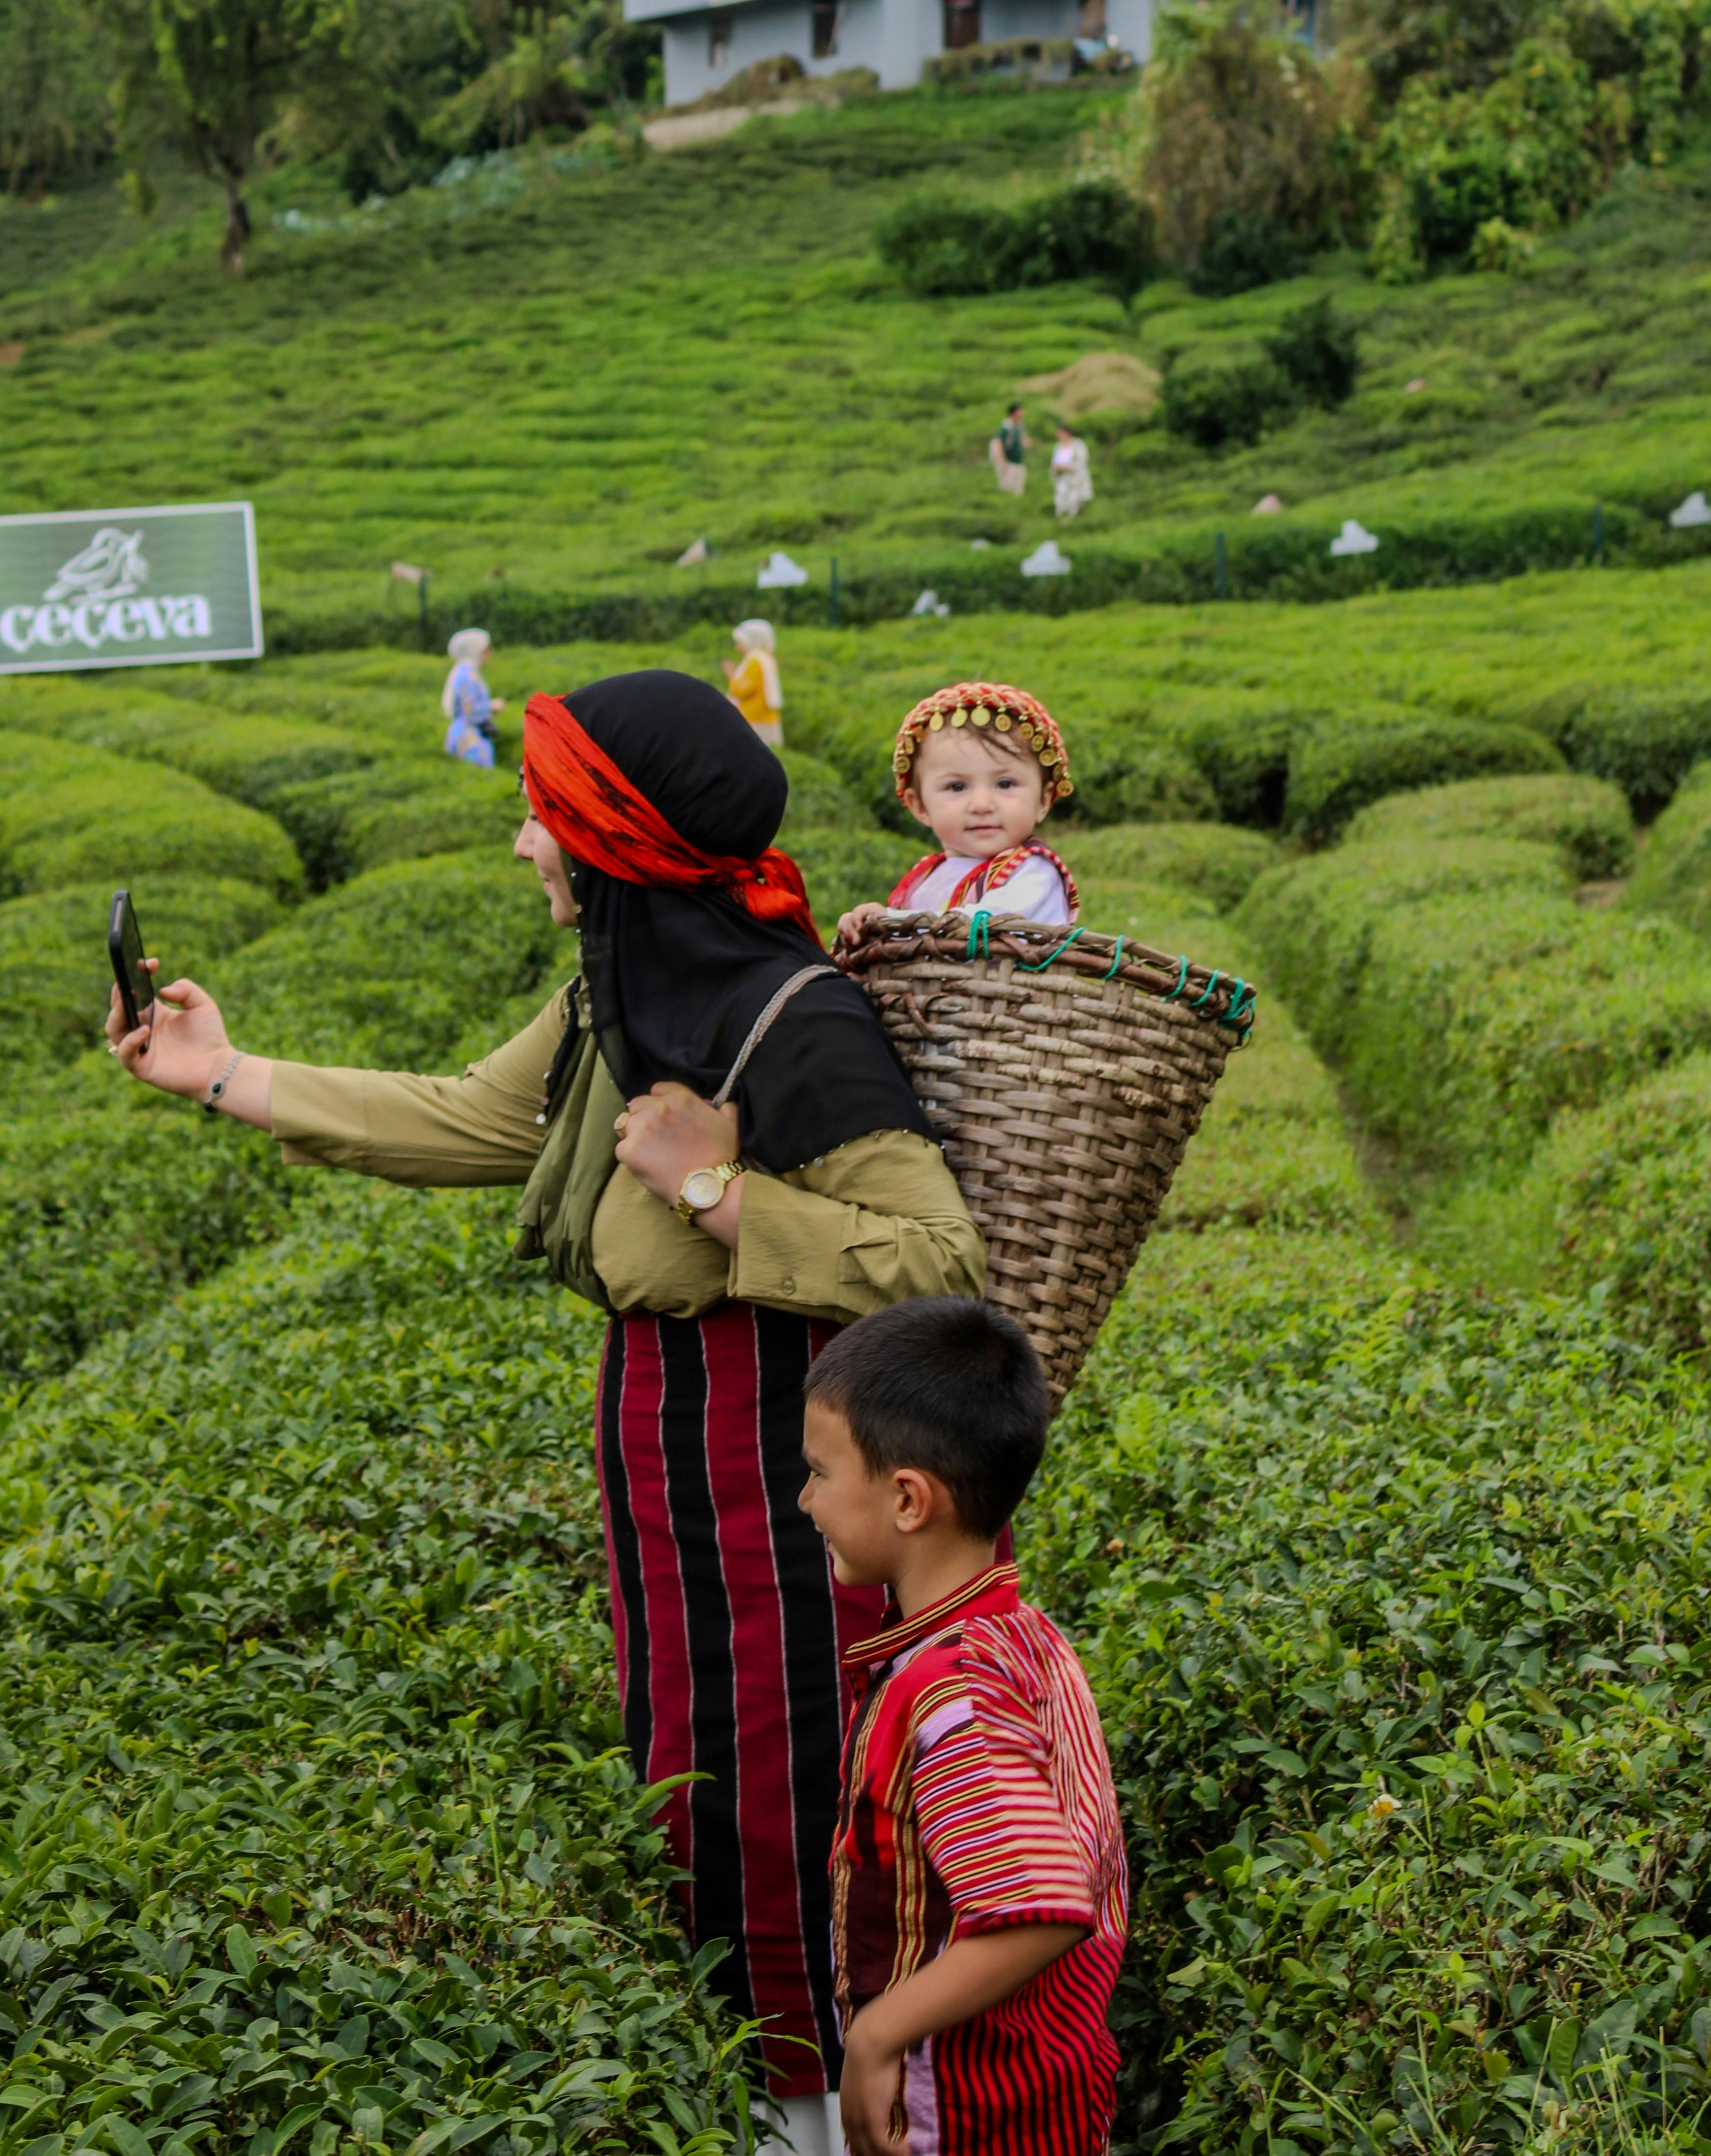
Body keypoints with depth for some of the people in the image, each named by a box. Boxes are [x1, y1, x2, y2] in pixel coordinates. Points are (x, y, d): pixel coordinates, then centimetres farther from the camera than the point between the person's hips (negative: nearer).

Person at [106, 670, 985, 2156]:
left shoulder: (802, 1029, -24)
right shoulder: (619, 1001, 2)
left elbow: (946, 1265, -25)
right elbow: (467, 1123, 18)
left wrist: (715, 1191, -26)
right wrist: (230, 1079, 20)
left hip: (776, 1449, -9)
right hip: (664, 1421, 9)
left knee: (781, 1787, 4)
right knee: (694, 1769, 20)